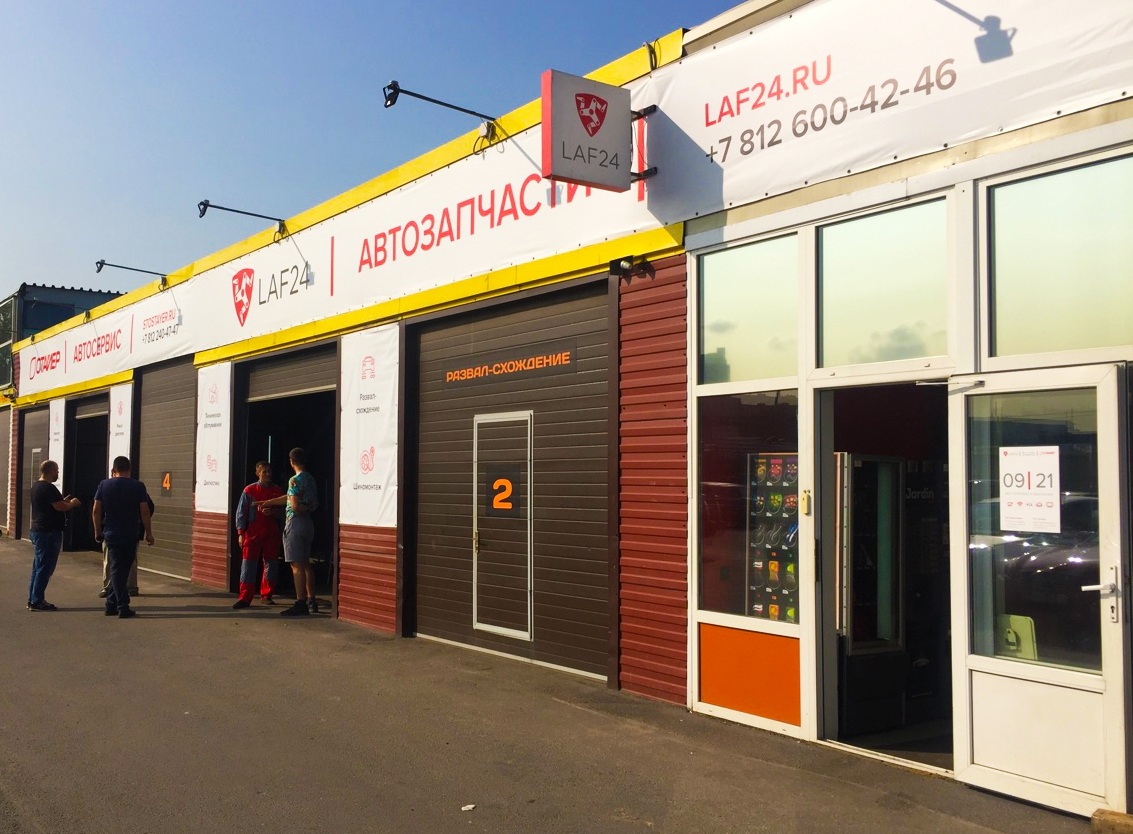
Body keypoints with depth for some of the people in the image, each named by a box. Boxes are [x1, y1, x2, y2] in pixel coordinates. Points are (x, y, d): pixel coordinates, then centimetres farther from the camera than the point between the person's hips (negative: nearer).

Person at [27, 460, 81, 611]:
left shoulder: (37, 486, 15)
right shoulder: (49, 488, -17)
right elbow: (60, 507, -23)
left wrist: (64, 501, 18)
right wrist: (72, 503, -5)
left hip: (37, 531, 11)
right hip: (49, 532, -11)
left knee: (38, 566, 15)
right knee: (45, 568, -6)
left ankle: (33, 599, 20)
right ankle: (36, 601, -4)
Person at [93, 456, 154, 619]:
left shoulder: (104, 485, 0)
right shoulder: (138, 486, -5)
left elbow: (96, 511, 0)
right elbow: (145, 512, -7)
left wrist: (98, 531, 10)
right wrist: (148, 533, 0)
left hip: (112, 534, 1)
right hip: (131, 535, -1)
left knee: (116, 570, 5)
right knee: (123, 570, 10)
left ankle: (122, 606, 1)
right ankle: (112, 604, 14)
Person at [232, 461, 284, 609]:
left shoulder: (277, 491, 8)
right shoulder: (249, 490, 3)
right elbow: (241, 512, 3)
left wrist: (272, 512, -9)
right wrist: (241, 533, -3)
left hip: (271, 532, 2)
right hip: (253, 531, -2)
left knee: (271, 564, 7)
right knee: (248, 564, -5)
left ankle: (267, 595, 21)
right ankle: (245, 598, -2)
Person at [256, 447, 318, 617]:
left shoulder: (295, 480, -13)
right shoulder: (310, 478, 13)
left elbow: (294, 505, -22)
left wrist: (306, 508, -2)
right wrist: (268, 502, 28)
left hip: (296, 522, -9)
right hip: (308, 523, 9)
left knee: (297, 565, -7)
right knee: (305, 563, 13)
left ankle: (301, 604, -8)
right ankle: (311, 601, 17)